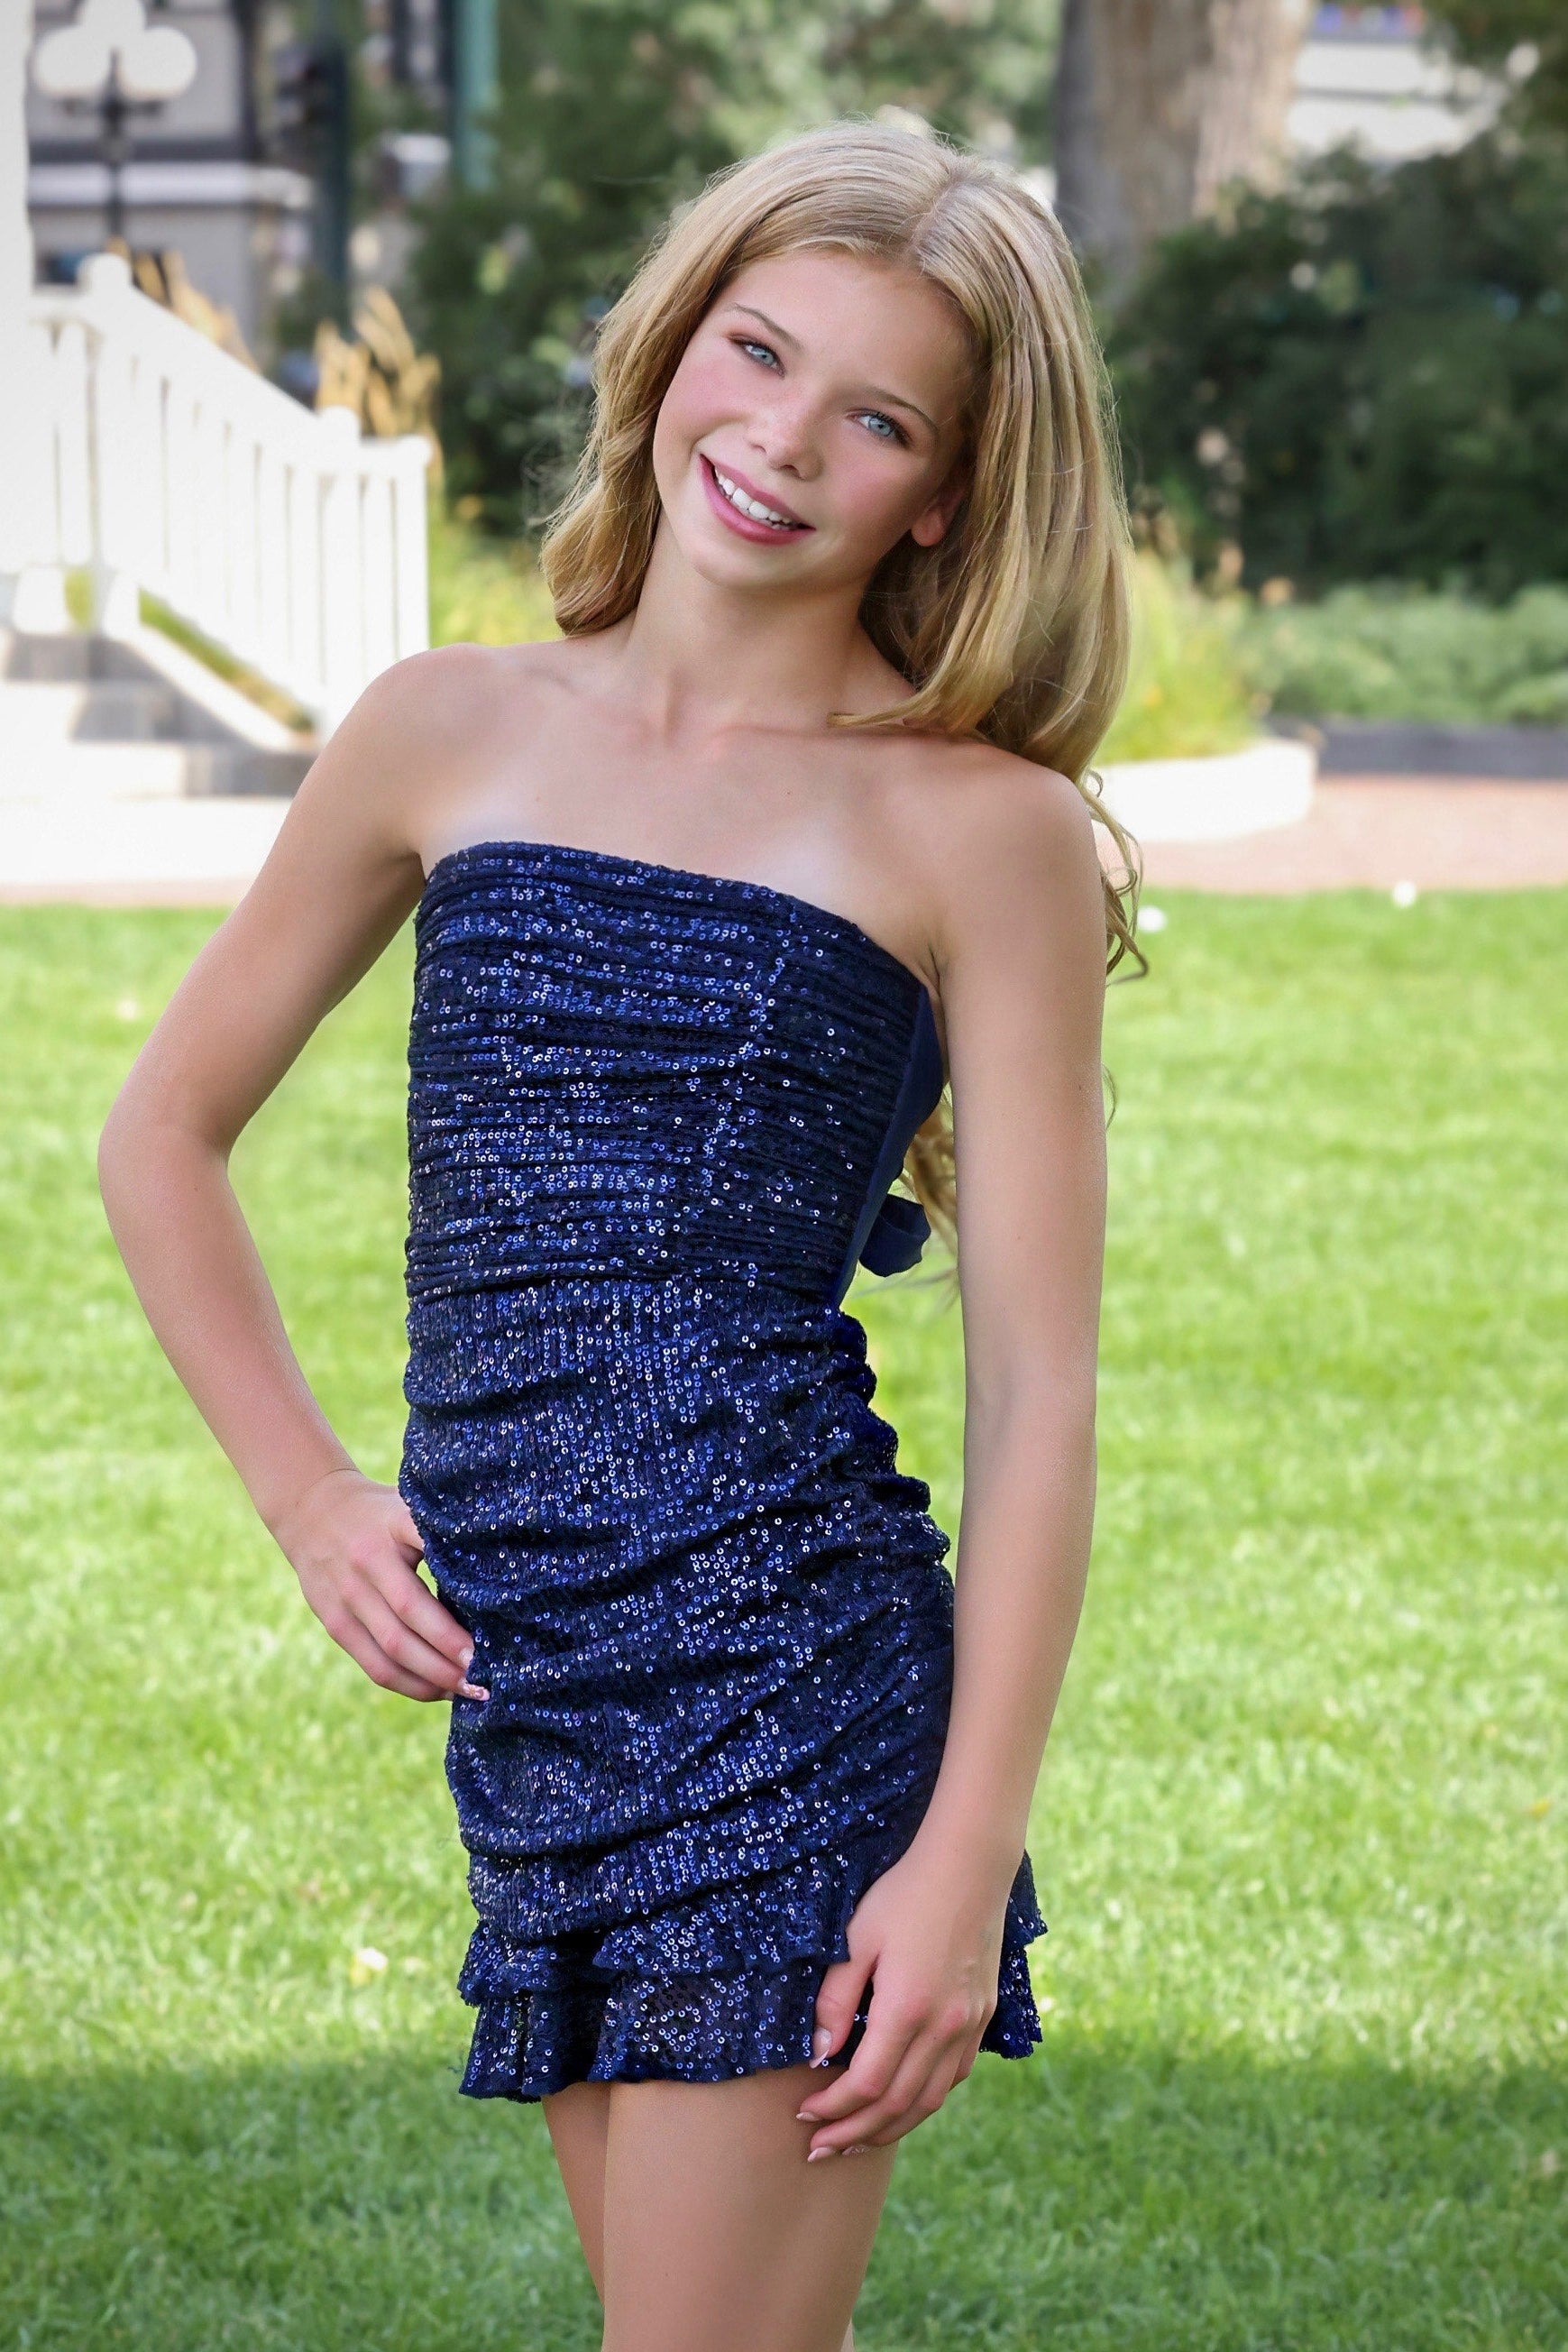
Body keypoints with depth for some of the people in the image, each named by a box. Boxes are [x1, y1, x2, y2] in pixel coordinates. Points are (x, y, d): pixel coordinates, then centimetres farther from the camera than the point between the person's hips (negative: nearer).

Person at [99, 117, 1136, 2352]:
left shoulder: (979, 831, -2)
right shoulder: (455, 731, 9)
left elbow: (1039, 1392, -5)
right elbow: (163, 1133, 20)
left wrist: (966, 1852, -11)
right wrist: (308, 1495, 8)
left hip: (793, 1666, -5)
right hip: (527, 1693, 5)